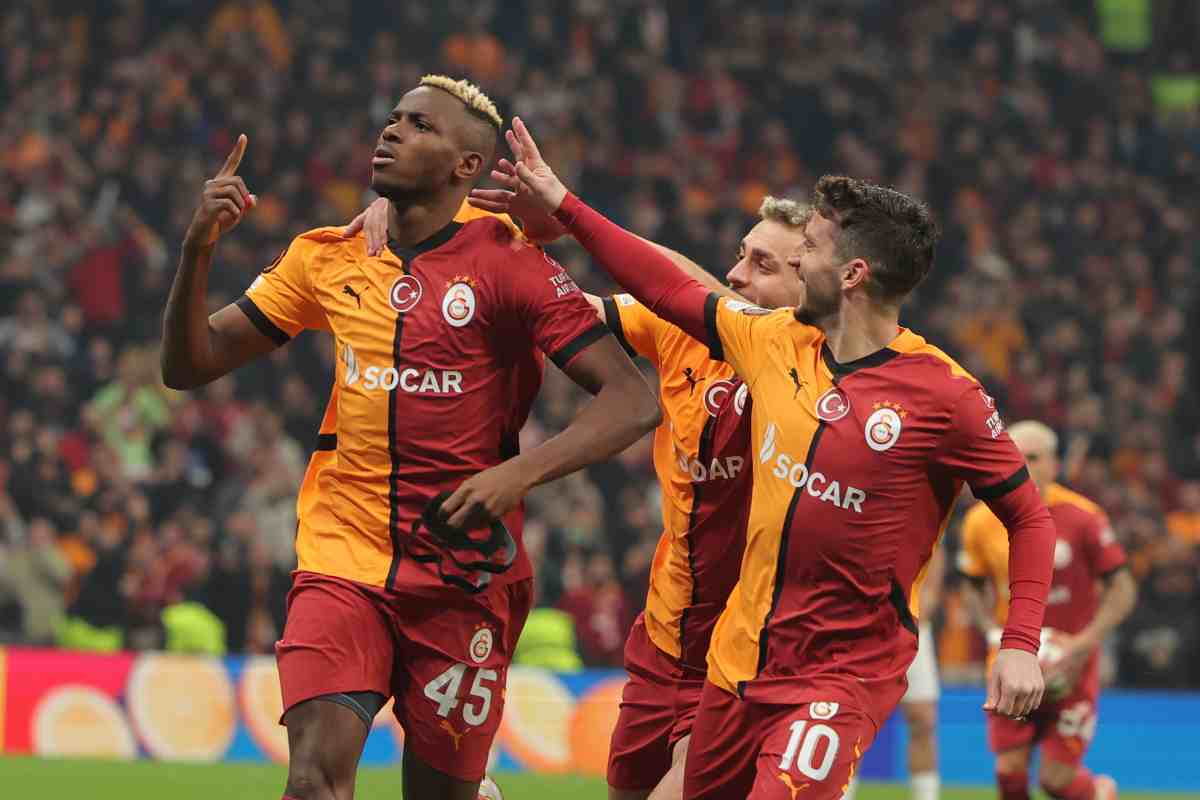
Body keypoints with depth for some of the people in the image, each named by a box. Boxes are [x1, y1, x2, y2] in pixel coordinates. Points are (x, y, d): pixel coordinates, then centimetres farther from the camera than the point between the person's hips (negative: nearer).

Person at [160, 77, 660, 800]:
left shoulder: (507, 265, -6)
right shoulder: (328, 258, 8)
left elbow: (632, 401, -11)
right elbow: (190, 365, 13)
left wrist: (518, 474, -25)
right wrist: (198, 249, -4)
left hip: (464, 572, -2)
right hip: (342, 560, 3)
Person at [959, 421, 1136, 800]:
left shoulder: (1082, 517, -14)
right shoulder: (981, 521, -5)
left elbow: (1122, 590, -9)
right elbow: (972, 588, 11)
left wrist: (1083, 643, -20)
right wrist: (993, 632, -8)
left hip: (1070, 666, -3)